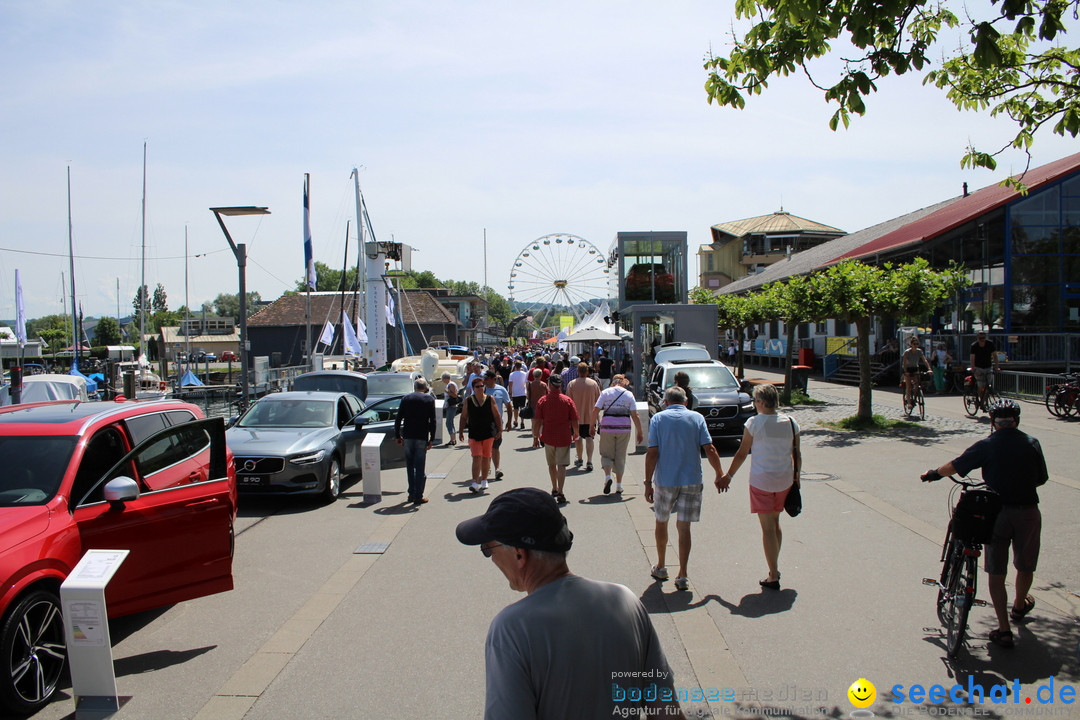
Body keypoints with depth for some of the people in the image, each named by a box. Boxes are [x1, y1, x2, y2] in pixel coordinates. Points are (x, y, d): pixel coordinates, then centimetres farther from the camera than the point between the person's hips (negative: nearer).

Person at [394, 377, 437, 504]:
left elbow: (398, 419, 5)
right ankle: (418, 496, 1)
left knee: (410, 466, 14)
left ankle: (411, 494, 18)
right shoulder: (429, 399, 0)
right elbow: (432, 421, -5)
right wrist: (431, 439, -3)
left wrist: (397, 436, 11)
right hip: (422, 437, -2)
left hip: (408, 436, 3)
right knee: (420, 467, 1)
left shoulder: (406, 398, 7)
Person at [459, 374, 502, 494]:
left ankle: (484, 481, 23)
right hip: (474, 434, -1)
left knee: (486, 457, 9)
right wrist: (461, 431, 7)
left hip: (488, 433, 1)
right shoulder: (468, 401, 2)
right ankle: (475, 483, -11)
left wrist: (499, 430, 0)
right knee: (476, 457, -10)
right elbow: (464, 417, 8)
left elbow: (497, 416, 4)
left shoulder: (490, 399, 0)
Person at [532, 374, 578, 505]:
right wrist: (575, 434, 14)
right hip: (564, 438, -1)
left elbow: (537, 422, -5)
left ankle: (554, 489, 32)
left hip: (548, 437, 1)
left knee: (551, 465, 18)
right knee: (562, 465, 0)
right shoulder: (568, 401, -6)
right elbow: (574, 421, -3)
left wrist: (535, 437, 6)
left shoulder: (542, 401, -5)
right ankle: (560, 492, -11)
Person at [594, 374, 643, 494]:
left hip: (607, 427, -1)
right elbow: (634, 415, 0)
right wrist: (640, 432, 5)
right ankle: (619, 486, 14)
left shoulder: (605, 393, 4)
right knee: (620, 456, 11)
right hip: (624, 428, 1)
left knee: (606, 454, 13)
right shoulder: (628, 394, 4)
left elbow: (596, 411, -2)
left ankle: (607, 476, -12)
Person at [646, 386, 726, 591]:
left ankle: (661, 567, 30)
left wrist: (648, 483, -5)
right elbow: (709, 449, -4)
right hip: (692, 481, 1)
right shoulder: (697, 418, 1)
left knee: (661, 523, 18)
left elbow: (652, 453, -8)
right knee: (684, 528, 6)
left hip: (665, 481, 0)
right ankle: (682, 576, 4)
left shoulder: (658, 418, -2)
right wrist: (720, 474, 8)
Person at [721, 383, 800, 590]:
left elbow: (742, 453, -6)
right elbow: (797, 454, 5)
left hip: (761, 481, -5)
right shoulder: (791, 423, 0)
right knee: (775, 523, 21)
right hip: (785, 480, 5)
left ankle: (773, 577, 2)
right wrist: (796, 478, 17)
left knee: (768, 528, 0)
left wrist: (728, 477, 4)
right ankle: (774, 568, 31)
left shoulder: (754, 422, -11)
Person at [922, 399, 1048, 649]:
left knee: (996, 572, 7)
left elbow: (955, 466, -2)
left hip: (997, 513, -3)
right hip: (1028, 512, 3)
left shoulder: (987, 445, -5)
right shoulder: (1032, 443, 2)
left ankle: (1004, 629, 4)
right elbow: (1042, 479, 9)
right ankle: (1019, 607, 49)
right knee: (1025, 566, 24)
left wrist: (933, 474, 16)